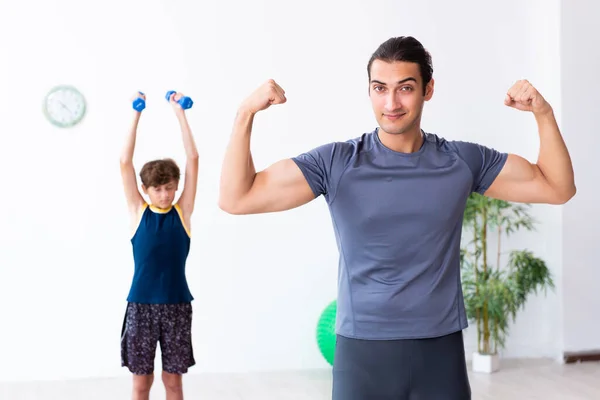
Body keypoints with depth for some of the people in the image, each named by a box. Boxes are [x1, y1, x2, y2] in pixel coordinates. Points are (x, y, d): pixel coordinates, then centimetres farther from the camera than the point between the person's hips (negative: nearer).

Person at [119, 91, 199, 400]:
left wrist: (179, 112, -4)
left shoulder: (182, 212, 1)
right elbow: (125, 162, -5)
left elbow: (193, 158, -4)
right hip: (140, 304, 0)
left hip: (176, 304, 0)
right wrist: (137, 115, -6)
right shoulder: (138, 211, 1)